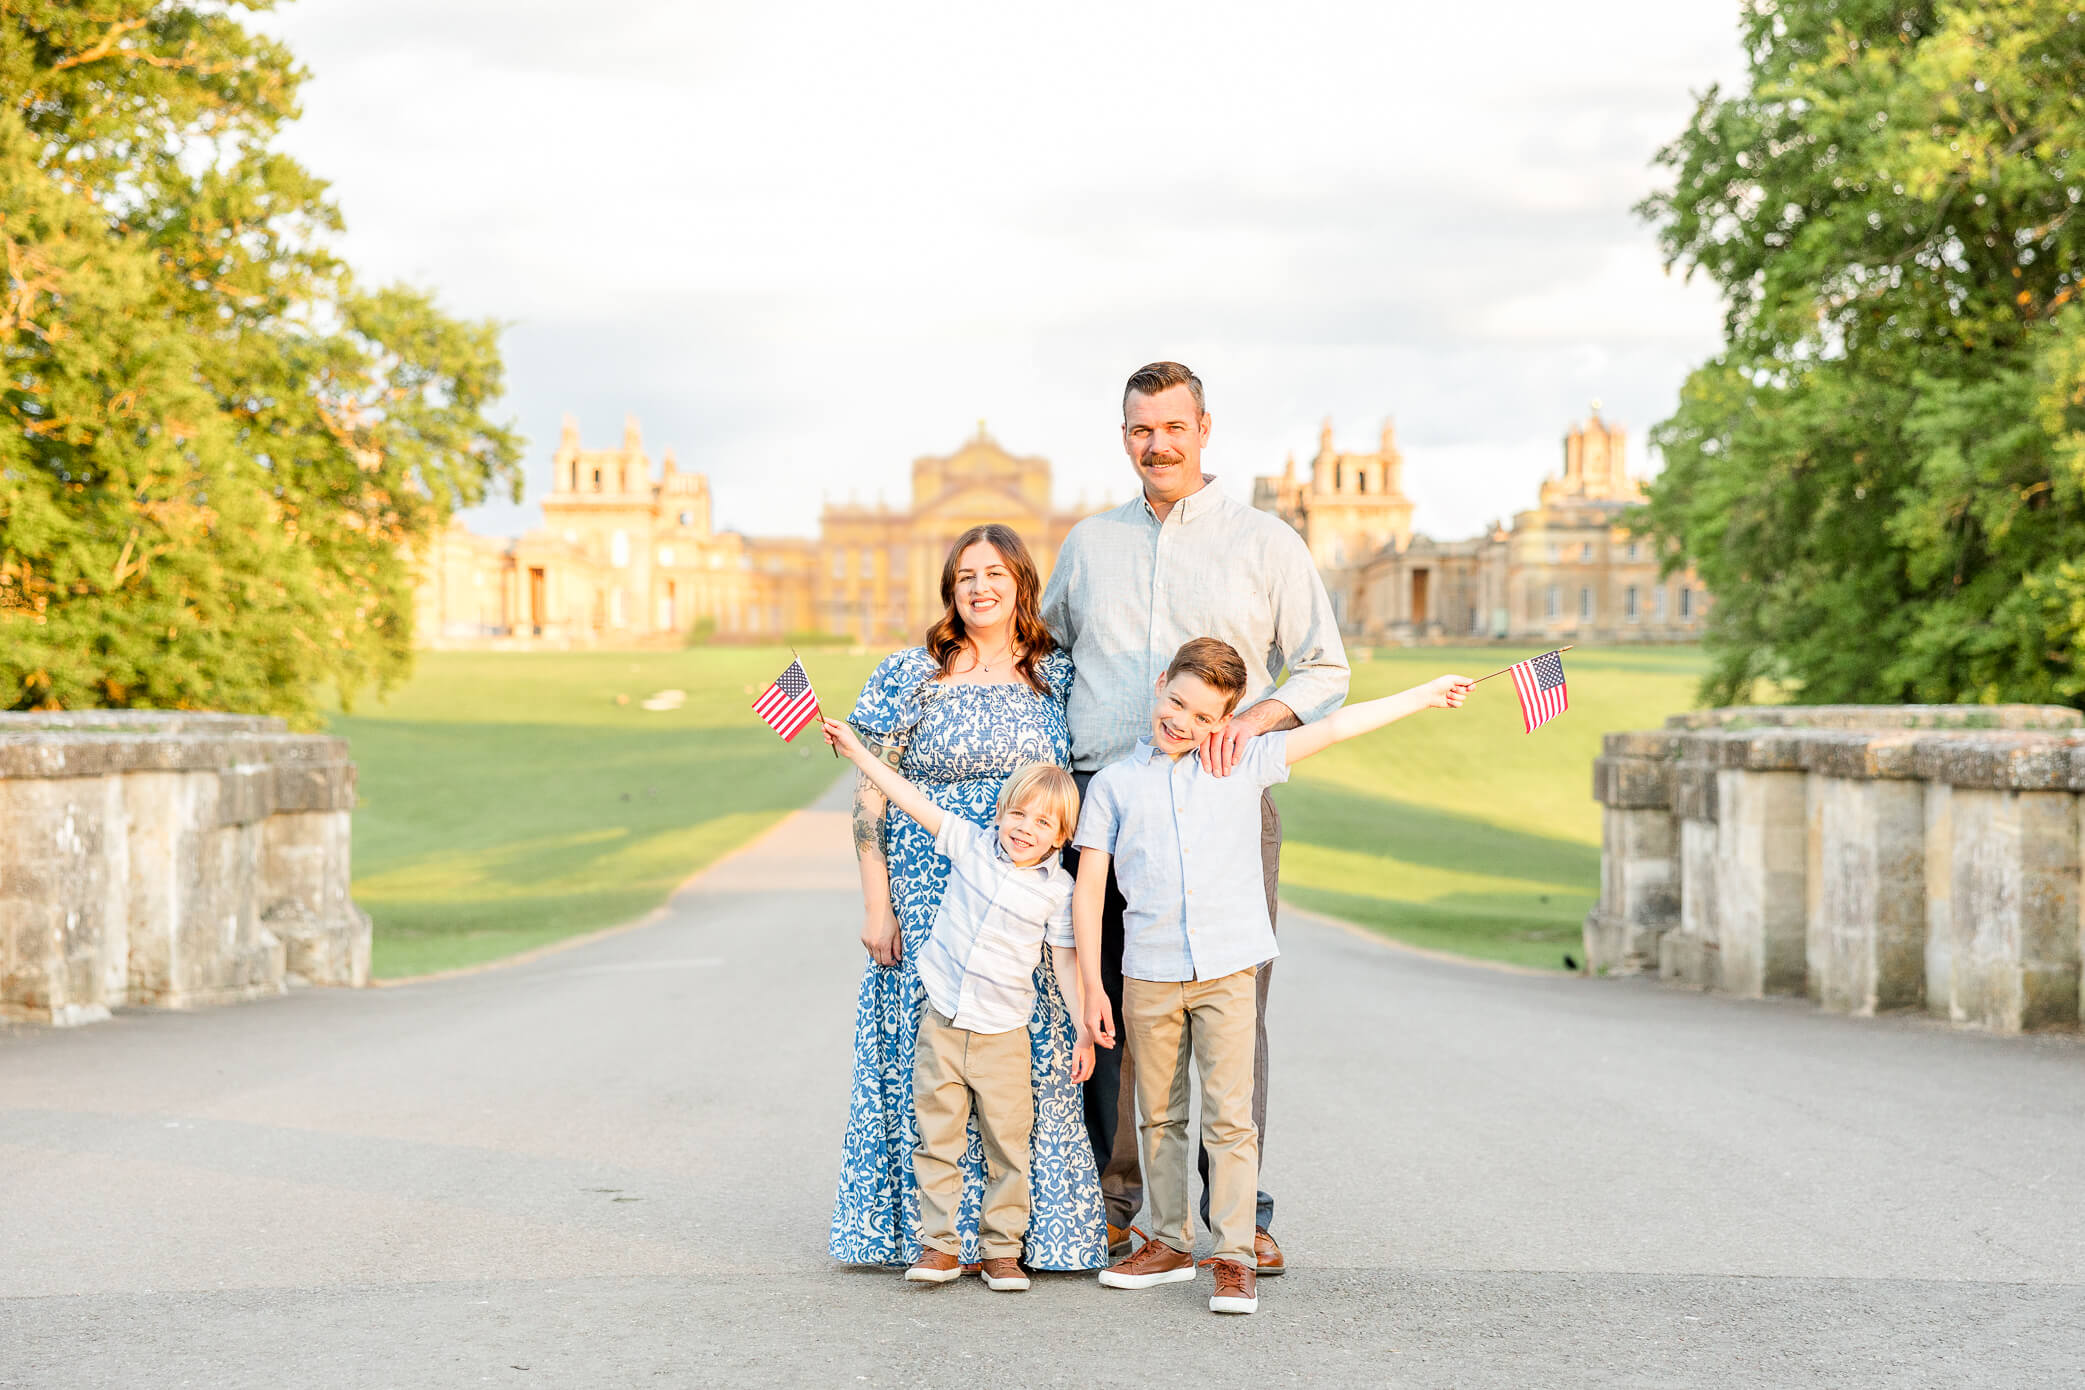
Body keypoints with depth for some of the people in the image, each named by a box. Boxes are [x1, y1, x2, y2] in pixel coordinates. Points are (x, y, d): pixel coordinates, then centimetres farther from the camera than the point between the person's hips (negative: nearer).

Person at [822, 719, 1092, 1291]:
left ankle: (1002, 1248, 12)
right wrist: (857, 752, -1)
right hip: (941, 1023, 1)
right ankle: (940, 1244, 12)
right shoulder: (971, 844, 1)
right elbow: (913, 800, 2)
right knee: (936, 1137, 4)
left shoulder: (1058, 888, -1)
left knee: (1008, 1145, 1)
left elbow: (1065, 960, 3)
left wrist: (1084, 1031, -1)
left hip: (1003, 1035, -1)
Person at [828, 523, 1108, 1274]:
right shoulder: (908, 675, -2)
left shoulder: (1057, 675, 7)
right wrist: (877, 904, -8)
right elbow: (870, 797, -2)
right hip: (930, 896, -2)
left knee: (1033, 1057, 2)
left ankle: (1033, 1227, 12)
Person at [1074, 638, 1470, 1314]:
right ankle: (1169, 1242, 23)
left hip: (1228, 970, -1)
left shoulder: (1243, 763, 8)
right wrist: (1091, 985, 0)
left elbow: (1332, 729, 11)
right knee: (1159, 1115, 11)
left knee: (1229, 1116, -5)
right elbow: (1089, 888, 5)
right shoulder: (1114, 783, 6)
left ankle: (1235, 1257, -1)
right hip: (1148, 974, 1)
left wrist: (1425, 696, 13)